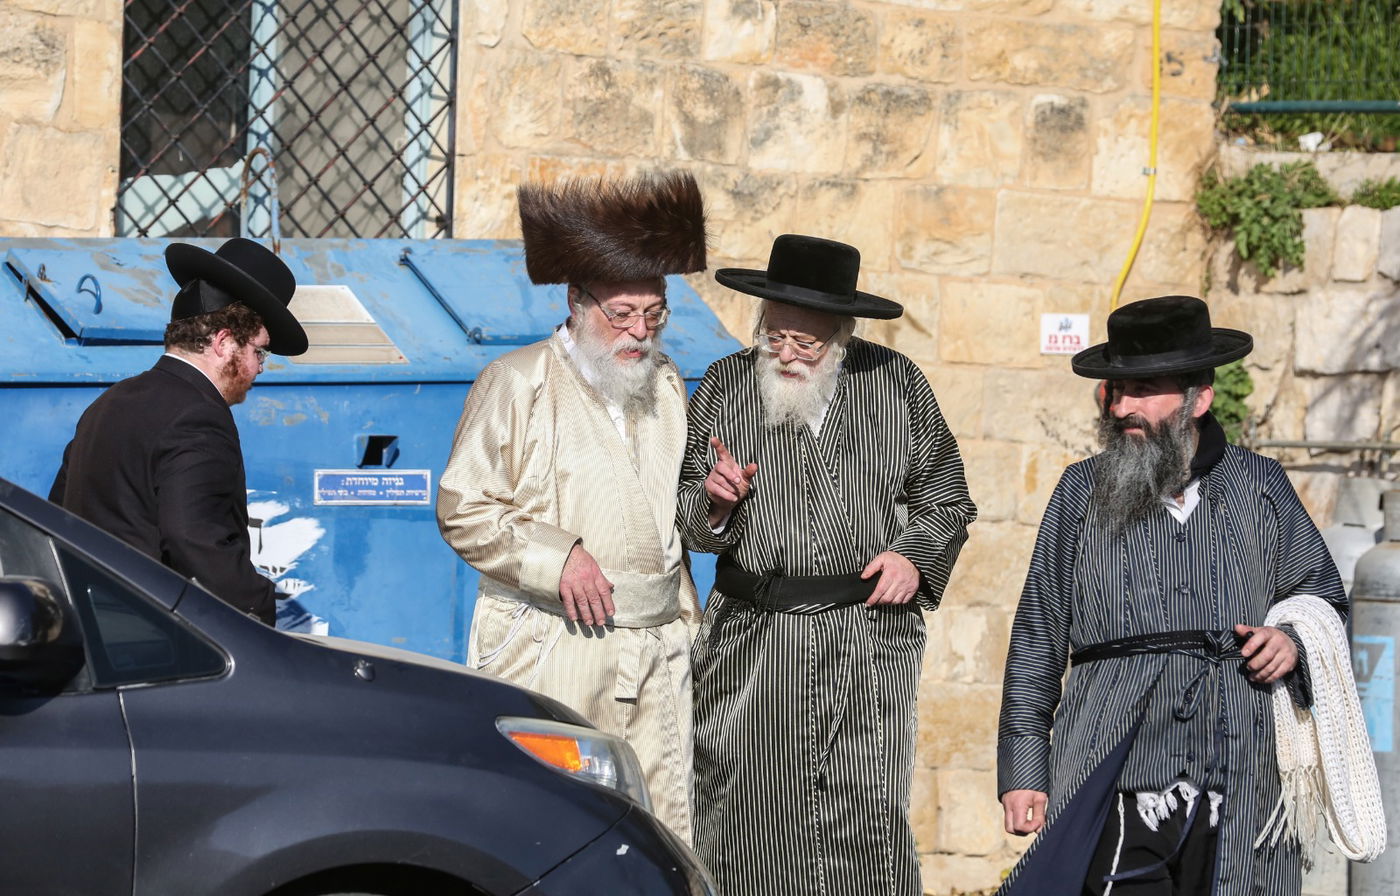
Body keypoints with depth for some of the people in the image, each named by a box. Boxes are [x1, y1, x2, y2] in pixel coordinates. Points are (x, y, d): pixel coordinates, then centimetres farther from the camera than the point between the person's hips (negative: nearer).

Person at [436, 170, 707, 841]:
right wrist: (556, 558, -13)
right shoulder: (517, 384, -1)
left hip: (656, 655, 5)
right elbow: (463, 509, -4)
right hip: (550, 651, -5)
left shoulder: (665, 385, 17)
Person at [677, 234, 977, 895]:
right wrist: (713, 503, -9)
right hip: (754, 648, 1)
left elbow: (946, 498, 17)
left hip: (870, 646, -1)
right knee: (750, 825, -1)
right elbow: (689, 523, 13)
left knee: (872, 826, -7)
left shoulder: (897, 383, 5)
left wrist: (917, 556, -1)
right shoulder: (724, 388, 6)